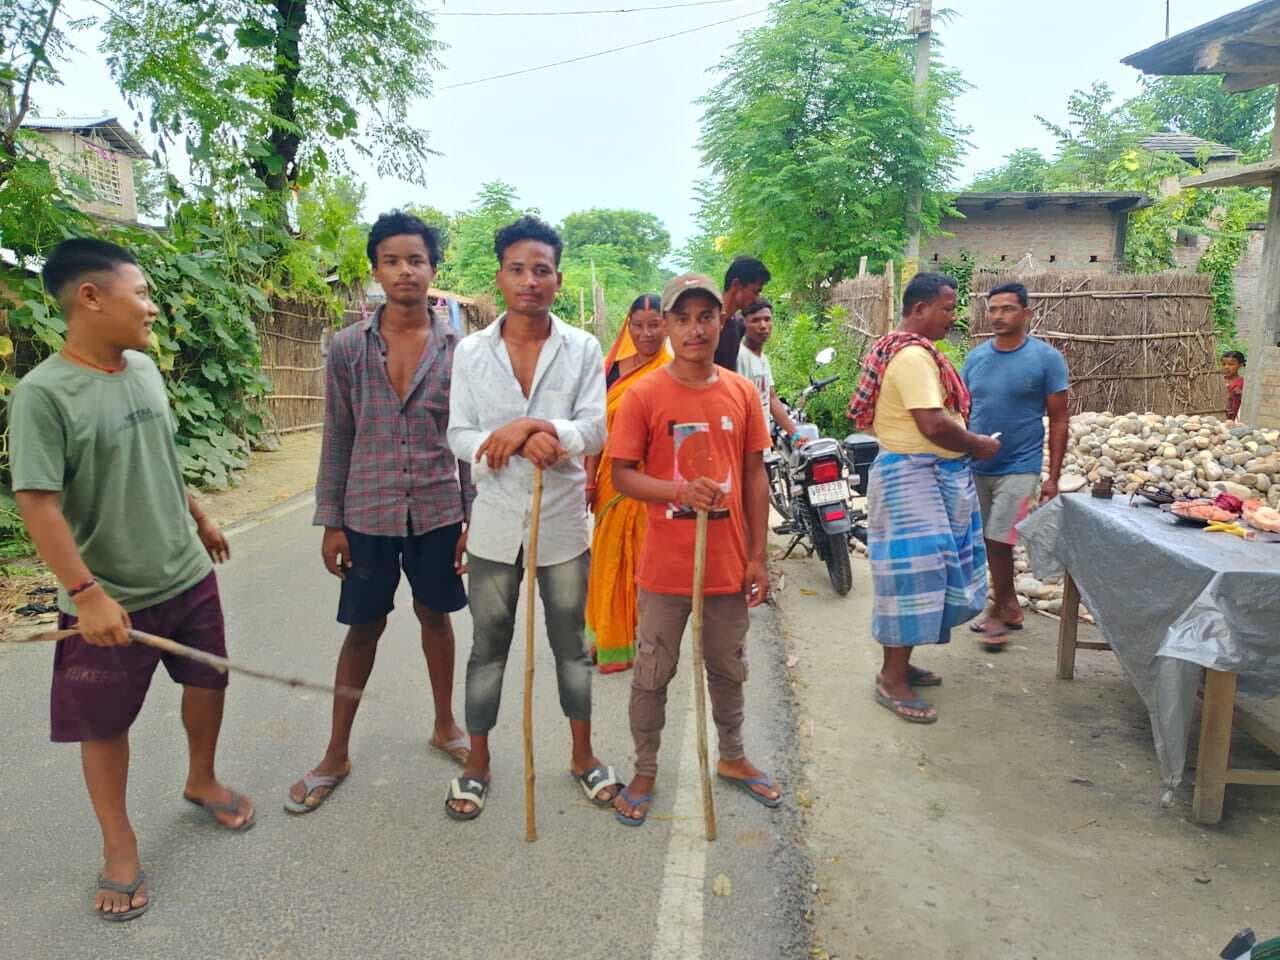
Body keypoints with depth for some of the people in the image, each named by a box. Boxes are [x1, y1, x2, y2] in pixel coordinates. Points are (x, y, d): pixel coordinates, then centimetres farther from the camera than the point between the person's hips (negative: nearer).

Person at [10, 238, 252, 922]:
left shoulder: (145, 368, 1)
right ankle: (119, 844, 29)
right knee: (105, 724, 9)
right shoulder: (42, 393, -20)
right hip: (109, 599, -6)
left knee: (207, 682, 19)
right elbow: (38, 505, -21)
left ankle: (201, 781, 45)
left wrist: (200, 520, 23)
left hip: (187, 577, 6)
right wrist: (86, 593, -24)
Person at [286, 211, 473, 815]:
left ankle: (445, 725, 34)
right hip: (368, 513, 0)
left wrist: (473, 519, -1)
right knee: (364, 626, 9)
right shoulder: (348, 347, -3)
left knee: (435, 616, 14)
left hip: (438, 512, 0)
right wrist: (330, 522, 0)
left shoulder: (458, 348, -3)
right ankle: (336, 753, 25)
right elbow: (337, 440, 1)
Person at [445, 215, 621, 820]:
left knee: (571, 644, 14)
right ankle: (477, 761, 31)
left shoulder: (583, 350, -3)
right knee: (488, 647, 12)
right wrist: (525, 442, -23)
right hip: (496, 523, 1)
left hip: (562, 522, 0)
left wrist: (532, 427, -27)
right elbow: (458, 436, -6)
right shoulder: (472, 351, -1)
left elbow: (594, 431, -11)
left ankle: (583, 755, 33)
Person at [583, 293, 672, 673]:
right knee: (609, 557, 13)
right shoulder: (612, 366, 7)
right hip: (613, 477, 5)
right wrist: (590, 480, 5)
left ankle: (640, 642, 21)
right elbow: (598, 427, 8)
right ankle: (609, 637, 31)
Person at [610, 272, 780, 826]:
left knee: (729, 670, 20)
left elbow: (755, 475, 5)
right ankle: (644, 771, 30)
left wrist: (757, 556, 3)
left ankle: (732, 758, 41)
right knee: (652, 675, 11)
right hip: (666, 566, -3)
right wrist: (681, 491, -26)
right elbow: (622, 475, -8)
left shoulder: (743, 393, 0)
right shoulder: (644, 395, -9)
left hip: (728, 564, 3)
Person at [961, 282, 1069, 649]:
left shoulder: (1047, 358, -7)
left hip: (1018, 467, -5)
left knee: (998, 542, -5)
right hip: (976, 467, 5)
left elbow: (1059, 421, -4)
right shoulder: (975, 356, 5)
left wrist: (1053, 477, -8)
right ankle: (1010, 605, 30)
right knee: (988, 541, 13)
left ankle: (998, 611, 14)